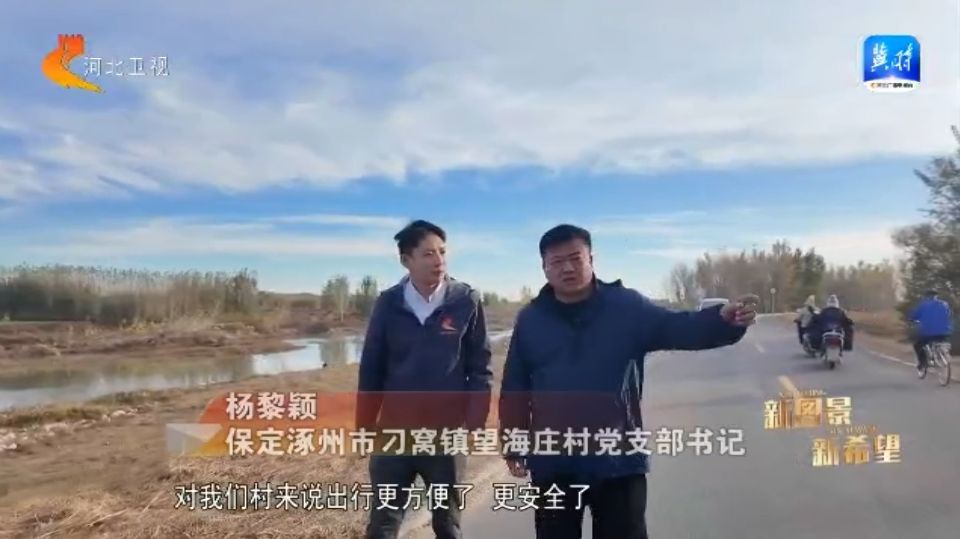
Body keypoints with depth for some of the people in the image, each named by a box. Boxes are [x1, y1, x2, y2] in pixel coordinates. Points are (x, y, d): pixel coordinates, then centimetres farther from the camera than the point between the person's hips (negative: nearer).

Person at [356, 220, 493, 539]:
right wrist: (364, 424, 3)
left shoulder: (467, 301, -7)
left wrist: (475, 422, -8)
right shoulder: (388, 303, -3)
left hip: (447, 433, -1)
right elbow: (371, 368, 3)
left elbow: (480, 368, -3)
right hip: (394, 431, 1)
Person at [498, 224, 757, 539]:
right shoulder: (530, 319, 1)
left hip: (618, 462, -1)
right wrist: (513, 445, 3)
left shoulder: (627, 307, -4)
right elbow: (514, 389, 5)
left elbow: (678, 328, -18)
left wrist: (724, 319, -37)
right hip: (552, 465, 2)